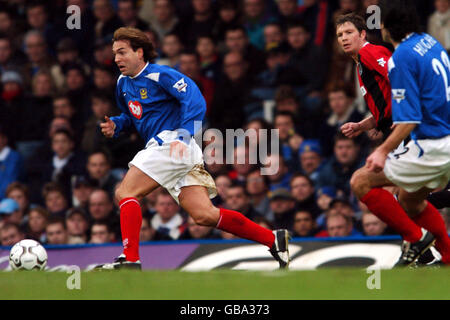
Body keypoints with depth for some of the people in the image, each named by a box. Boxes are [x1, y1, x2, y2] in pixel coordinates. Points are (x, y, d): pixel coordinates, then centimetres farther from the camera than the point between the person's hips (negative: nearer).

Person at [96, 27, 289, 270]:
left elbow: (194, 100, -18)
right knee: (204, 215, 1)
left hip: (171, 144, -9)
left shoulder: (159, 75, -8)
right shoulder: (123, 83, 19)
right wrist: (115, 125, 14)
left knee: (125, 193, -14)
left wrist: (183, 135, -29)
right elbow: (131, 115, 37)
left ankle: (130, 259, -18)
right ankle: (272, 239, 4)